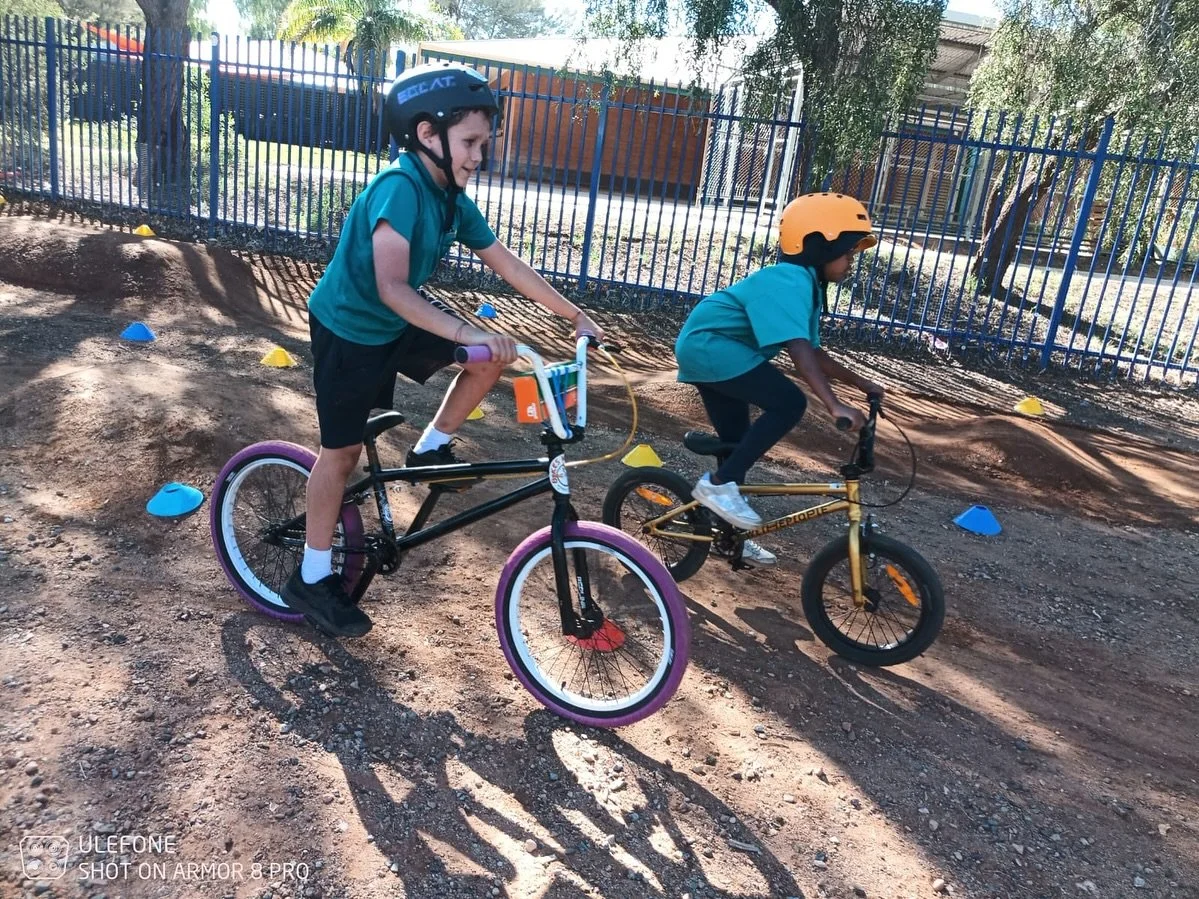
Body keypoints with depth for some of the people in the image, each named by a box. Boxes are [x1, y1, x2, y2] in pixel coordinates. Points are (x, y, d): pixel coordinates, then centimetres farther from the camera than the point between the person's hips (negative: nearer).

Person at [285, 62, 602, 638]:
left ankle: (433, 448, 15)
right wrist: (468, 334, -44)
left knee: (495, 357, -5)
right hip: (348, 332, -7)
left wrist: (574, 315, 6)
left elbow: (509, 267, 3)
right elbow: (392, 288, -37)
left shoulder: (454, 201, -3)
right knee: (343, 452, 1)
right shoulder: (399, 187, -27)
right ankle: (312, 580, 17)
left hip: (397, 328, 7)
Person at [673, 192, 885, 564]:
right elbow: (799, 351, -33)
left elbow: (814, 352, 16)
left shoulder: (805, 284, 11)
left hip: (717, 348, 11)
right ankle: (718, 483, -14)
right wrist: (834, 405, -39)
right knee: (789, 403, -21)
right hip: (709, 344, -10)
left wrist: (860, 383, 14)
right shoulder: (789, 282, -21)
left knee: (738, 440, 14)